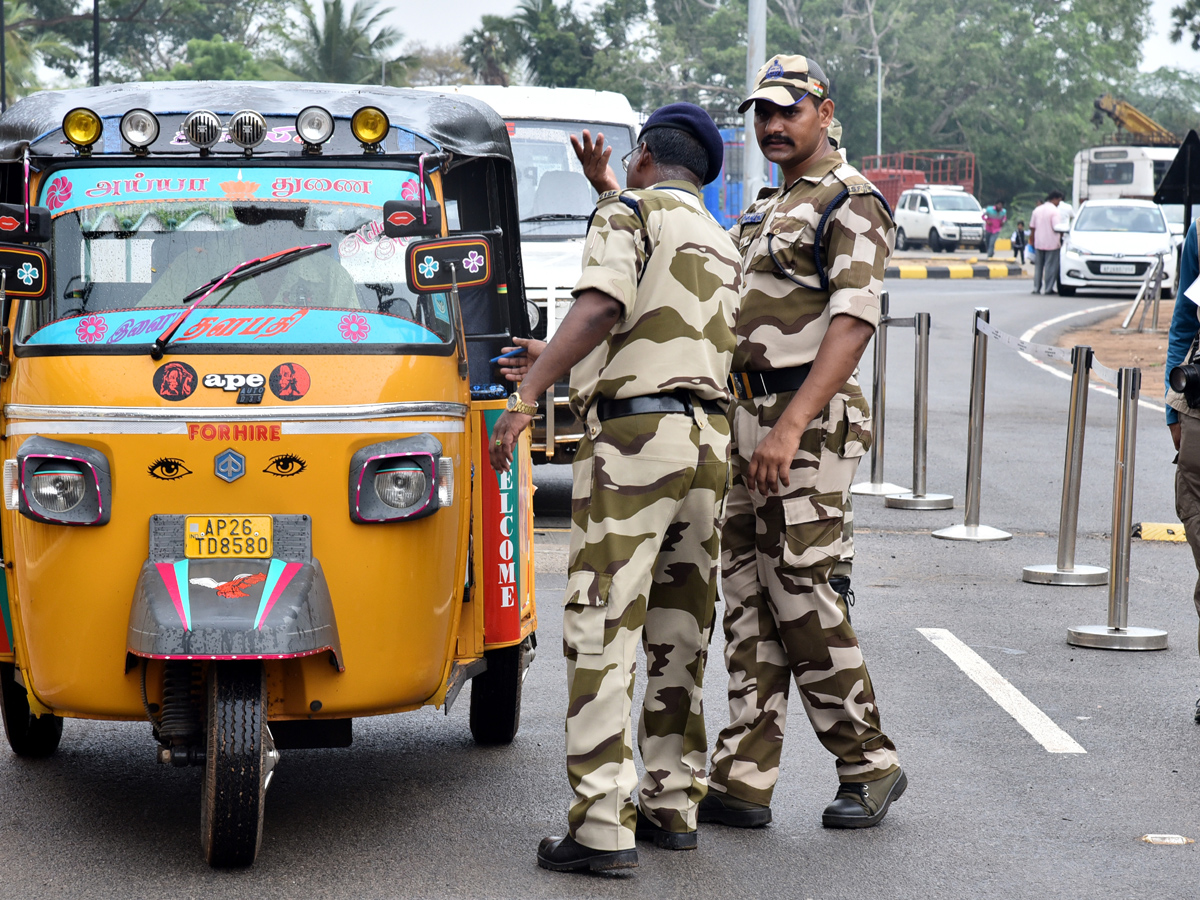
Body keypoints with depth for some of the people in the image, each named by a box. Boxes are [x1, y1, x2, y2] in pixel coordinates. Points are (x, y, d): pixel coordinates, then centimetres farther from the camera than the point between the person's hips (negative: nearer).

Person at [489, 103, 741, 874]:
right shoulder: (721, 246, 23)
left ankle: (603, 826, -12)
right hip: (709, 436, 8)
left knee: (603, 630, -8)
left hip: (635, 434, -8)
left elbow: (602, 308, -19)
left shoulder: (629, 212, -2)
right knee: (679, 635, 15)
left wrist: (528, 397, -21)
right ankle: (674, 804, 20)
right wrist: (558, 363, 36)